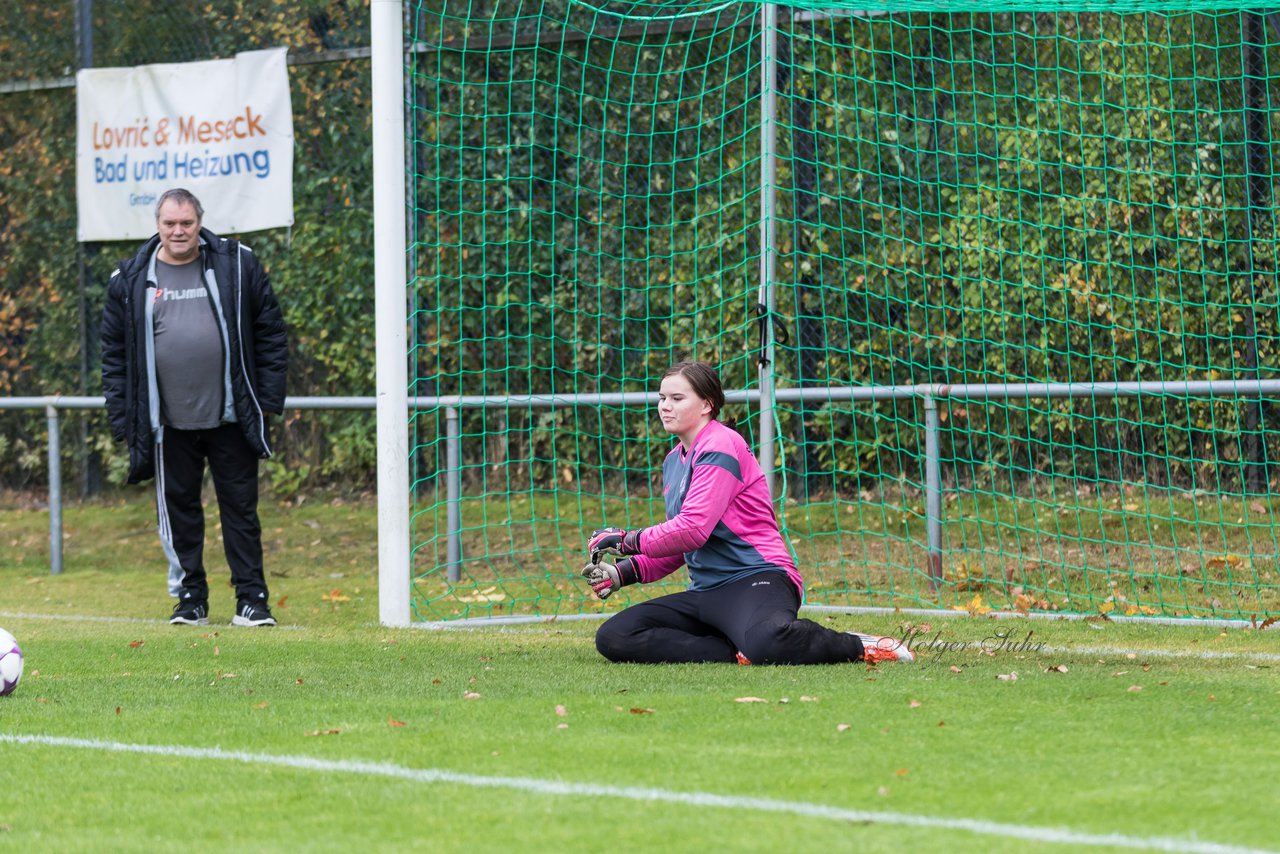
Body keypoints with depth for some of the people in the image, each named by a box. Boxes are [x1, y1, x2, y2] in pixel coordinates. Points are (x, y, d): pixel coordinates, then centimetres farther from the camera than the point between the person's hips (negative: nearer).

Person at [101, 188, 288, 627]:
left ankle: (251, 598, 9)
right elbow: (114, 354, 7)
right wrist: (123, 420, 1)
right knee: (179, 508, 7)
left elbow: (270, 335, 5)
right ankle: (190, 599, 17)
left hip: (230, 419, -1)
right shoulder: (131, 281, 4)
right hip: (168, 424, 1)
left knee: (240, 507, 2)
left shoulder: (237, 265, 2)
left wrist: (268, 400, 0)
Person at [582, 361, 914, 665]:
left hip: (756, 580, -10)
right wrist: (625, 572, 11)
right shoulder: (674, 461, 21)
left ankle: (857, 646, -14)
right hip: (706, 591, 10)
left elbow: (693, 530, -19)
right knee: (613, 637, -10)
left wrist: (628, 540, -8)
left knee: (766, 641, -44)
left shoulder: (720, 447, -8)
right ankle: (735, 652, -16)